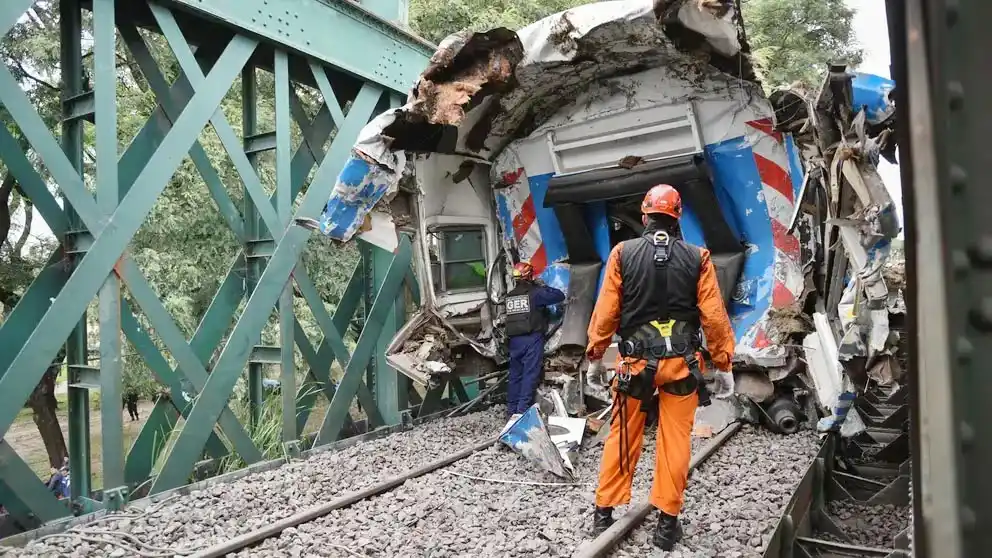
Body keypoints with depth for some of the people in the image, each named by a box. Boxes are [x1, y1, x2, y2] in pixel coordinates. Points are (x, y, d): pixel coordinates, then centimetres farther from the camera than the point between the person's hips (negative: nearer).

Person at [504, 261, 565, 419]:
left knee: (515, 375, 11)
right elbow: (560, 296, -2)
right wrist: (543, 286, 13)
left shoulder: (509, 296, 10)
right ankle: (523, 410, -8)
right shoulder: (535, 293, -5)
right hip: (532, 338, -5)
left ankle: (511, 410, 14)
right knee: (530, 374, -3)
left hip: (514, 340, 5)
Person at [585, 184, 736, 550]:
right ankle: (668, 521, 17)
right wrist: (723, 364, 6)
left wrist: (595, 354, 8)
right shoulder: (697, 257, -3)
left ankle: (604, 512, 21)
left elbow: (605, 311, -4)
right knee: (675, 440, 9)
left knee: (622, 436, 12)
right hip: (682, 362, 0)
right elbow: (714, 316, -4)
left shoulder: (623, 253, -5)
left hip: (636, 360, 0)